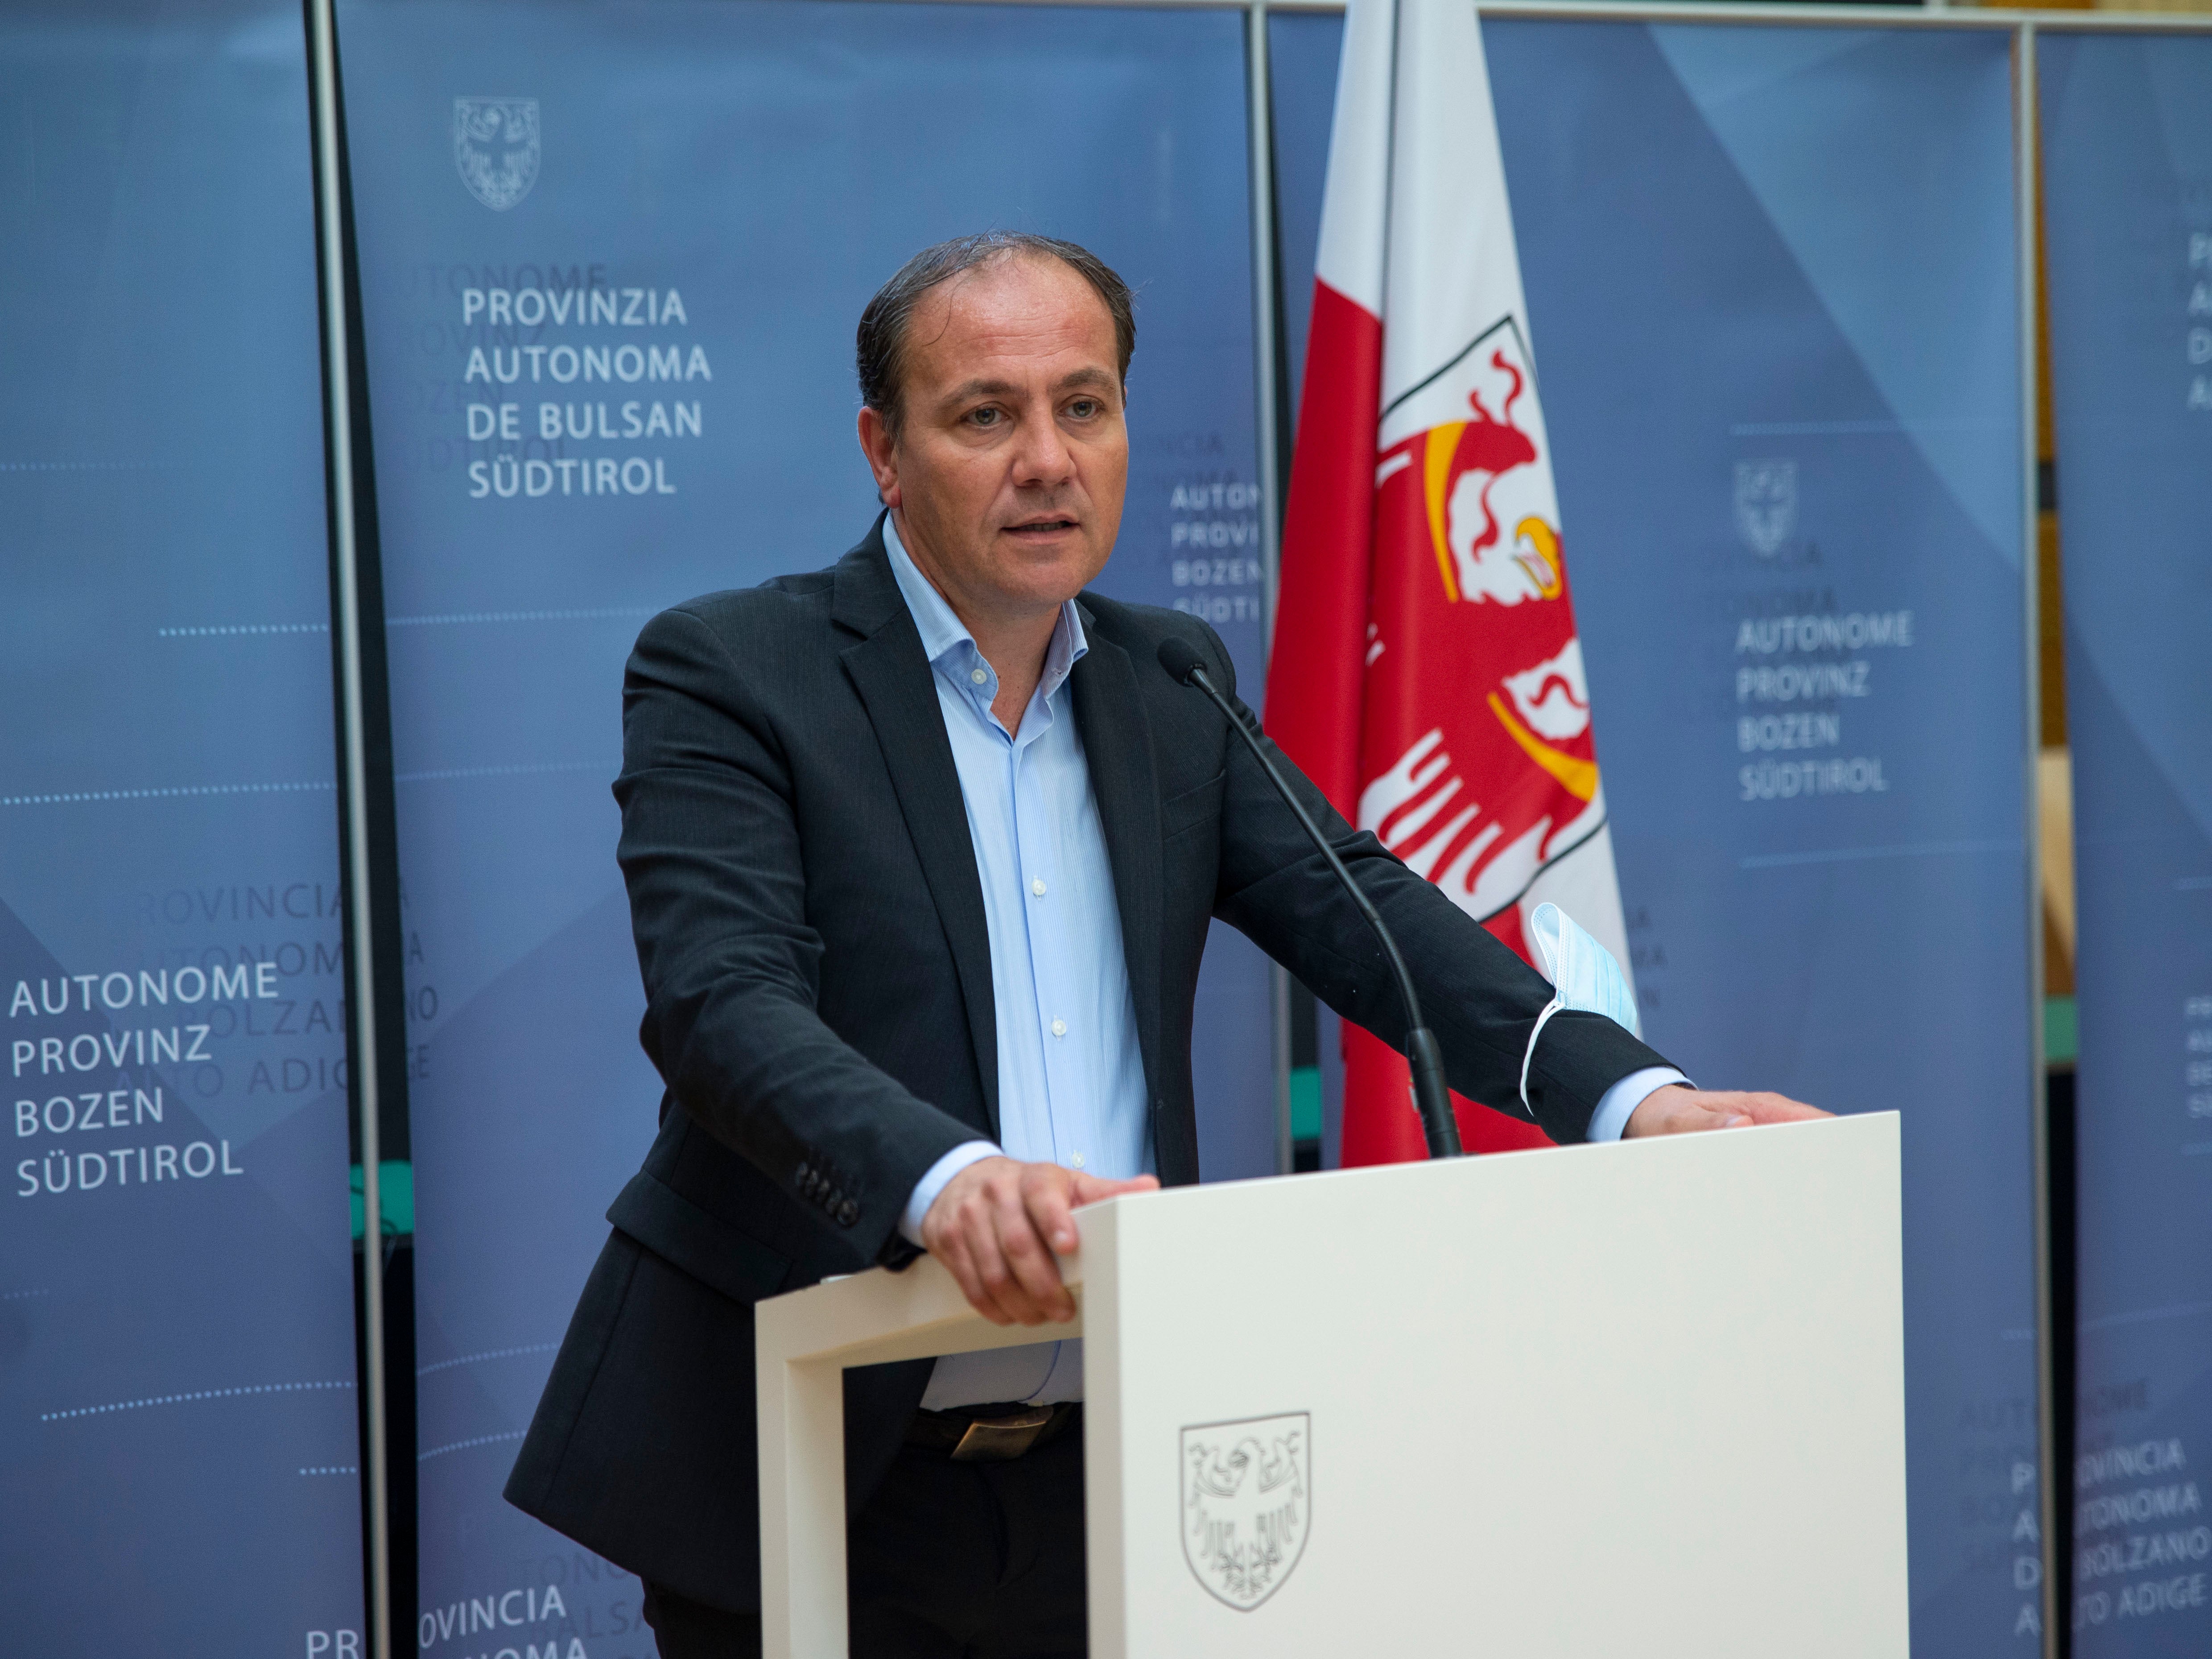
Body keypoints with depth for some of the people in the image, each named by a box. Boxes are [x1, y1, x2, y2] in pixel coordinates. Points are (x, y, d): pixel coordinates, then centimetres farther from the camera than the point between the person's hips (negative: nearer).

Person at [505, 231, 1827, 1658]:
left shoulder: (1172, 682, 12)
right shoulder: (726, 674, -6)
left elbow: (1354, 909, 3)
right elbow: (727, 1005, -20)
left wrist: (1630, 1096, -14)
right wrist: (946, 1179, -40)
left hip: (1102, 1474, 5)